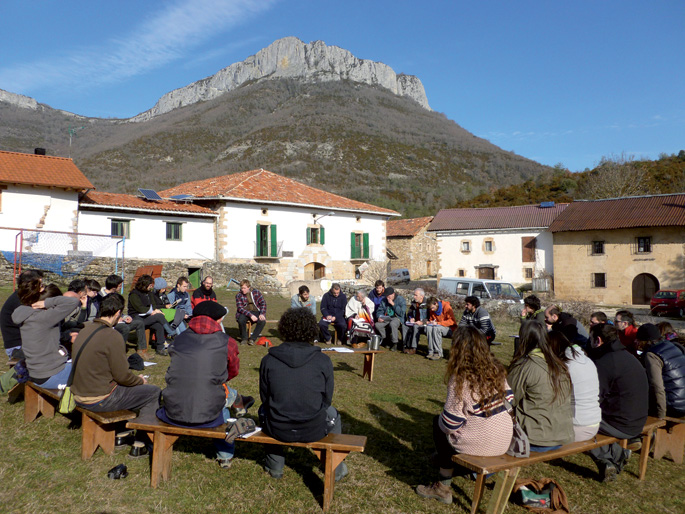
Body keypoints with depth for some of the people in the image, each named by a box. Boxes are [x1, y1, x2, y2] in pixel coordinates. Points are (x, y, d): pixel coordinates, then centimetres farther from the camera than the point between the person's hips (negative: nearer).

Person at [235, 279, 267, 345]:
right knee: (241, 320, -33)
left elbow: (263, 303, -1)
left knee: (262, 321, -28)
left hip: (256, 311, 1)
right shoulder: (239, 295, -5)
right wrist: (250, 315, -26)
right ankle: (244, 338, -7)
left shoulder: (256, 292, -2)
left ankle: (252, 338, -11)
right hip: (245, 312, -1)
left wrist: (262, 314, -17)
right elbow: (240, 308, -13)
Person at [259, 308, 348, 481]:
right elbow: (327, 400, -1)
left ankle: (275, 467, 44)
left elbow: (264, 397, 3)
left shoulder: (268, 360, -8)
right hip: (314, 430, 0)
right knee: (333, 414, 32)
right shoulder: (323, 361, -11)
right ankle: (335, 470, 41)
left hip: (278, 430, 1)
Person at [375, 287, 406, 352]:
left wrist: (393, 304, -19)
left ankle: (395, 344, -23)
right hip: (386, 318, 5)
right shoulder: (384, 300, 9)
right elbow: (380, 310, 14)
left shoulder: (401, 300, -7)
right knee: (377, 325, -22)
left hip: (397, 318, -5)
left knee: (392, 324, -39)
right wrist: (379, 317, -8)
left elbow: (401, 313, -15)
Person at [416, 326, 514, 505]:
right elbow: (509, 400, 6)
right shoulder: (497, 370, -3)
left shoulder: (460, 378, -20)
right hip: (504, 441, 6)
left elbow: (450, 422, -18)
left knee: (438, 423, 20)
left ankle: (444, 487, 27)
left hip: (478, 444, -6)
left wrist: (442, 421, 4)